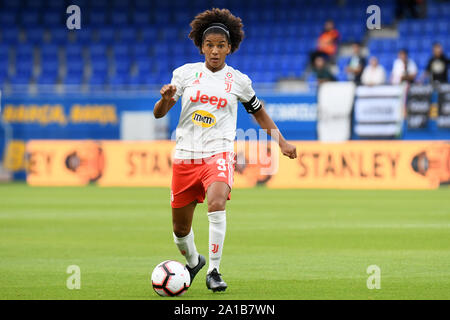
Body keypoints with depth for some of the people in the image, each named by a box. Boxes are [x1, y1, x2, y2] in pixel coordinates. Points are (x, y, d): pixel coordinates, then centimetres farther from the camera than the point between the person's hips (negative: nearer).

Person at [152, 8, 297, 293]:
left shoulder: (238, 81, 5)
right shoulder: (185, 73, 4)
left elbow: (258, 111, 22)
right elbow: (159, 113, 3)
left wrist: (281, 142, 16)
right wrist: (166, 98, -20)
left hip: (219, 154, -2)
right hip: (185, 156, 2)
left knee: (217, 204, -31)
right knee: (181, 229, 7)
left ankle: (214, 271, -20)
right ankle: (193, 261, 41)